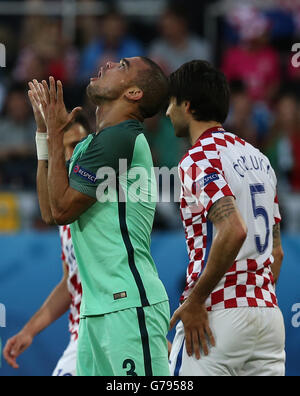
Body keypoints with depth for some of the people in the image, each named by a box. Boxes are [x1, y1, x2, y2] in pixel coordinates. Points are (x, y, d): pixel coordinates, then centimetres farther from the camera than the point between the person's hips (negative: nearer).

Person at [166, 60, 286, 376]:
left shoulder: (198, 159, -9)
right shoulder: (258, 158, 17)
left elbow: (234, 230, -24)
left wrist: (194, 301, -18)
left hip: (219, 314, -8)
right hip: (269, 312, 8)